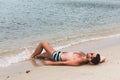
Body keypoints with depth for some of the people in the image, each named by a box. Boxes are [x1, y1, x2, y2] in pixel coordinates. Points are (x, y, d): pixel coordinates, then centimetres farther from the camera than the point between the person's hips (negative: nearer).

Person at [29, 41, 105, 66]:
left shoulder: (78, 62, -39)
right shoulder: (85, 58, -19)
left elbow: (63, 63, -29)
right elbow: (102, 58, -10)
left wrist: (50, 63, -21)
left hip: (57, 56, -7)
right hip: (61, 54, 7)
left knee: (43, 43, 8)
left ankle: (32, 56, 30)